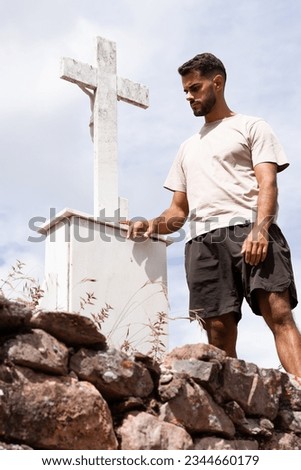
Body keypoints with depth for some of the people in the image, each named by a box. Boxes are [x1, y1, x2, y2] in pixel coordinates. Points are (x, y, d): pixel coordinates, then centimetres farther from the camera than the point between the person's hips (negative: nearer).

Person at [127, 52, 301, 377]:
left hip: (249, 231, -5)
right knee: (219, 330, -8)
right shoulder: (188, 148, 32)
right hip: (203, 241, 5)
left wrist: (260, 229, -19)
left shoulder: (251, 127, 16)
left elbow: (267, 182, 0)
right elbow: (179, 210, 29)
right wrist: (152, 225, 6)